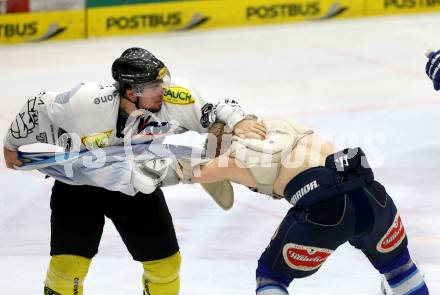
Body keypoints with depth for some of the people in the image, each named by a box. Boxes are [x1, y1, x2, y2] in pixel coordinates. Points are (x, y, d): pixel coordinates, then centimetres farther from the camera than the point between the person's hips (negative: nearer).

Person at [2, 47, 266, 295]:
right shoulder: (87, 101, -33)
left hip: (137, 186, 3)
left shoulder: (172, 100, -28)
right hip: (79, 184, -3)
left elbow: (213, 110, -21)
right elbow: (40, 108, -17)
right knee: (69, 262, -13)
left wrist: (238, 122, -43)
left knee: (165, 260, 7)